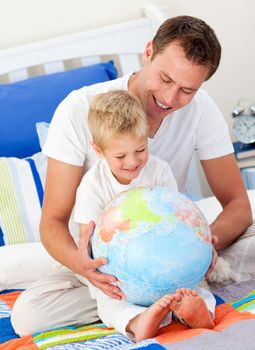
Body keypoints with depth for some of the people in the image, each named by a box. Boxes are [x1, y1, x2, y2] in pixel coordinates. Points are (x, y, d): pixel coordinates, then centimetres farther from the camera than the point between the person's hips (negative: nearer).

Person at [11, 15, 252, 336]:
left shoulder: (201, 109, -12)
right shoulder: (80, 109, -20)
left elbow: (238, 206, -10)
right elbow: (53, 221, -18)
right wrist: (76, 260, -42)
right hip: (105, 258, -1)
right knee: (25, 315, -29)